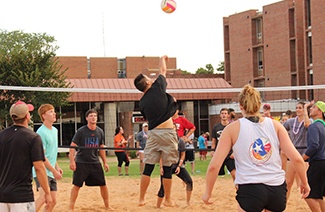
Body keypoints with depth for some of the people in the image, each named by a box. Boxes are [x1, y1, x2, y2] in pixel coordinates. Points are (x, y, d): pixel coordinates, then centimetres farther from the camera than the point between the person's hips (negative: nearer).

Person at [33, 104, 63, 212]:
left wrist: (57, 167, 18)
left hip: (52, 172, 9)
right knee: (44, 196, -29)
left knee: (53, 201, 9)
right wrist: (54, 171, -15)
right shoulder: (41, 132, -15)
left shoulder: (54, 130, 13)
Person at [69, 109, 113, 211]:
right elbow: (72, 146, -8)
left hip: (95, 162, 4)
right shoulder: (81, 131, -9)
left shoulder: (100, 132, 5)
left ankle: (107, 206, 21)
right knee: (77, 185, -4)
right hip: (81, 162, -4)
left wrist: (105, 162, 12)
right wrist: (72, 161, -17)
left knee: (103, 184, 6)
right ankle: (71, 208, 5)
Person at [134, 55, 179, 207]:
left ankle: (141, 199, 7)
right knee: (167, 168, 4)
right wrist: (163, 58, 35)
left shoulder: (142, 103, 9)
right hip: (167, 133, -3)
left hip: (152, 133, 3)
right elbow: (163, 70, 15)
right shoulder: (157, 88, -2)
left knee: (148, 168, 7)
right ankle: (167, 199, 12)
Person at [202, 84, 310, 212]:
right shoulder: (275, 125, 5)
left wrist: (208, 192, 9)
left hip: (250, 190, -3)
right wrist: (304, 183, 14)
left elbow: (214, 166, -3)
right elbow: (297, 159, 0)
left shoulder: (233, 128, 0)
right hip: (277, 188, 3)